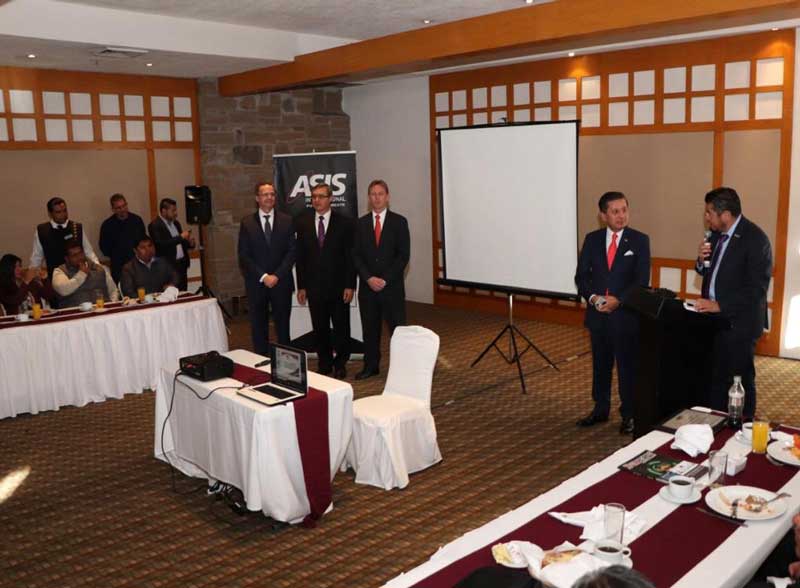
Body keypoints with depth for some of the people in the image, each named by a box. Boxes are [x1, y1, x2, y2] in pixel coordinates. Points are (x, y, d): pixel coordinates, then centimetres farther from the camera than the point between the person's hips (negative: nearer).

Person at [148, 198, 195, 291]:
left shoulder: (176, 223, 16)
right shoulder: (155, 225, -8)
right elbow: (161, 244, -22)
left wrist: (189, 243, 2)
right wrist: (180, 237, -20)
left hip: (182, 264, 7)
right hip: (168, 266, -7)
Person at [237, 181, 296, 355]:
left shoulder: (286, 221, 4)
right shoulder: (247, 223, 2)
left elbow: (291, 251, 0)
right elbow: (244, 256, -1)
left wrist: (277, 276, -10)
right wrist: (263, 277, -10)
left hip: (281, 282, 0)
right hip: (256, 283, 0)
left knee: (283, 325, 5)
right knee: (259, 326, 5)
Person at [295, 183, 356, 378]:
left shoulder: (344, 222, -2)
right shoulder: (302, 222, 5)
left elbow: (350, 256, -3)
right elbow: (300, 256, 6)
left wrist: (350, 285, -8)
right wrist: (301, 286, 2)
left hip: (338, 285, -2)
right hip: (314, 285, 2)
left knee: (341, 327, 6)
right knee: (319, 328, 8)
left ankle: (340, 364, 22)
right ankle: (324, 364, 21)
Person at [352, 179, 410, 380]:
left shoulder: (399, 222, 1)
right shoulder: (361, 223, 8)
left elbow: (403, 255, -5)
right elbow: (356, 255, 5)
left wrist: (385, 280, -12)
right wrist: (369, 278, -9)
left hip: (392, 286, -3)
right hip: (368, 286, 3)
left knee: (397, 327, -1)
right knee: (370, 328, 9)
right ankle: (371, 366, 19)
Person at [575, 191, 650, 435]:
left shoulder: (639, 240, -4)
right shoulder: (592, 239, 5)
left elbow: (642, 280, -9)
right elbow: (581, 275, 3)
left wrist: (618, 300, -20)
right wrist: (592, 297, -14)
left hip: (626, 314, -3)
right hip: (597, 314, 3)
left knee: (628, 366, 6)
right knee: (600, 364, 14)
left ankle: (629, 415, 19)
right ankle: (600, 410, 28)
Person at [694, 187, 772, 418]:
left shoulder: (755, 239, -16)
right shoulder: (716, 233, 6)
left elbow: (756, 288, -20)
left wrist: (719, 305, -24)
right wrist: (702, 260, -4)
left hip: (738, 323, -7)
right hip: (714, 318, 7)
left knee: (740, 381, 6)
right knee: (715, 378, 14)